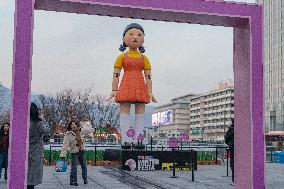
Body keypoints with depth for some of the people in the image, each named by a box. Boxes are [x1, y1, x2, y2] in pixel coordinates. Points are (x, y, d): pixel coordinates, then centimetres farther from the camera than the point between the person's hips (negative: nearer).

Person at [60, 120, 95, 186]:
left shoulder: (79, 131, -5)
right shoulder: (68, 135, -20)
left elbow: (86, 130, 14)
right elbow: (65, 145, -23)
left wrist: (93, 129, 28)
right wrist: (63, 155, -26)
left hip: (82, 151, 5)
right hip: (74, 153, -5)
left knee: (84, 166, 12)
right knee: (74, 167, -12)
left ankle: (85, 179, 26)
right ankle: (73, 181, 0)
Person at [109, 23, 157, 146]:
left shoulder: (144, 58, 11)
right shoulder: (122, 57, 6)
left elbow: (148, 76, 9)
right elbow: (115, 74, 4)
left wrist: (149, 91, 1)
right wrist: (114, 90, -3)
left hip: (140, 87, 2)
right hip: (126, 86, -2)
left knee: (140, 111, -1)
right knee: (124, 110, -6)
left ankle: (139, 139, 1)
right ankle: (125, 139, -7)